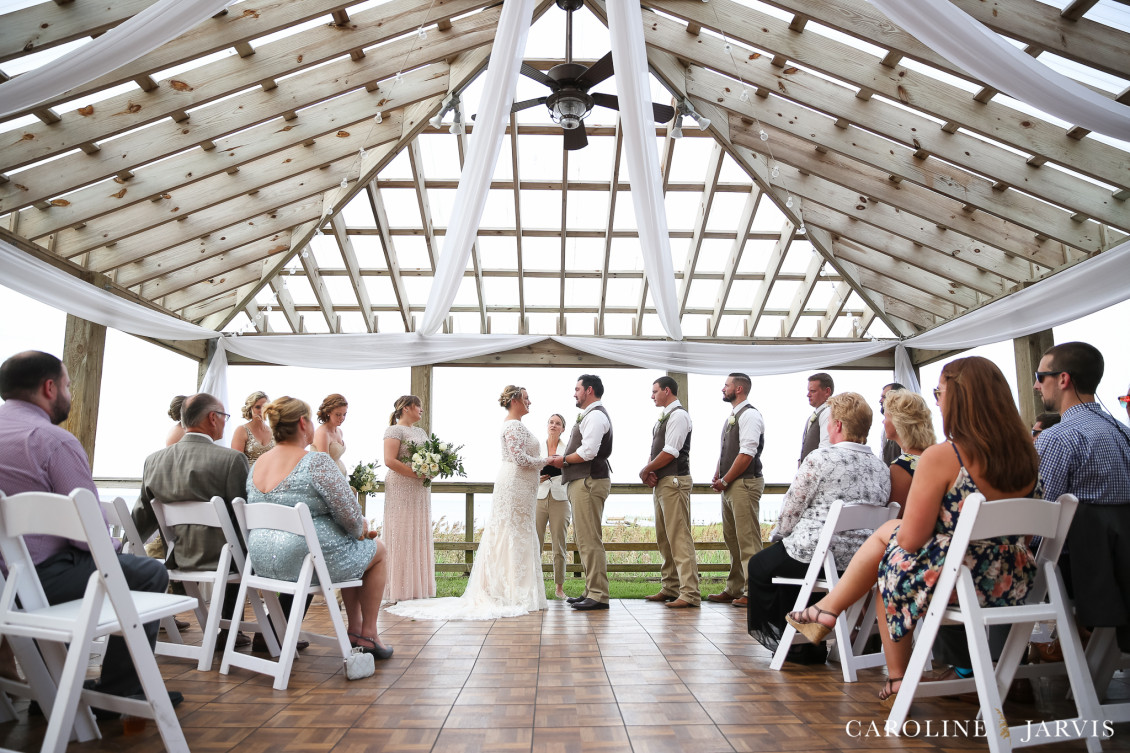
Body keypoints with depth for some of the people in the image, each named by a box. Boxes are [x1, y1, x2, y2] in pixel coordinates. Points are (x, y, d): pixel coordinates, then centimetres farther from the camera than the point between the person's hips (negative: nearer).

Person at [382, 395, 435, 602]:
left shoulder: (421, 432, 19)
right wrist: (416, 474, -20)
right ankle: (399, 588, 0)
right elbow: (389, 460, -17)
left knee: (419, 536, 8)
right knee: (401, 536, -5)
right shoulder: (395, 430, -6)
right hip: (401, 491, -8)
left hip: (420, 492, 8)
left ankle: (416, 587, 14)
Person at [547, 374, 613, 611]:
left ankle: (598, 595, -6)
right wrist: (565, 460, 9)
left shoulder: (595, 415, -11)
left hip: (589, 482, -11)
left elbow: (588, 452, -22)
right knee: (585, 539, 14)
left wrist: (564, 460, -8)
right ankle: (592, 591, 21)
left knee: (590, 540, -10)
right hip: (583, 481, 11)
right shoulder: (590, 415, 22)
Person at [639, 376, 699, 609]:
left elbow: (670, 452, -18)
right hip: (661, 482, 10)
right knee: (664, 538, 13)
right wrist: (649, 471, 1)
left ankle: (689, 594, -9)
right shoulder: (663, 416, 19)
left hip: (674, 481, -10)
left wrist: (646, 471, -8)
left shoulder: (678, 415, -10)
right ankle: (670, 588, 21)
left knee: (679, 538, -11)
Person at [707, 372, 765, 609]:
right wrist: (717, 477, 9)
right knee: (732, 539, 13)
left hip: (745, 484, -10)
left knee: (748, 541, -7)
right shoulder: (732, 417, 19)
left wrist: (725, 481, -15)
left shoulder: (750, 415, -11)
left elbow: (747, 454, -19)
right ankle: (734, 590, 21)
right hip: (729, 486, 10)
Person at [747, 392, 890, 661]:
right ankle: (804, 643, 35)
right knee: (784, 558, 31)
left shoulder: (821, 457, -16)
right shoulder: (881, 466, 5)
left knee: (759, 565, 19)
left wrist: (779, 534, 11)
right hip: (862, 560, 8)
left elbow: (792, 507, -11)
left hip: (818, 556, -7)